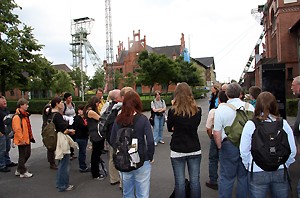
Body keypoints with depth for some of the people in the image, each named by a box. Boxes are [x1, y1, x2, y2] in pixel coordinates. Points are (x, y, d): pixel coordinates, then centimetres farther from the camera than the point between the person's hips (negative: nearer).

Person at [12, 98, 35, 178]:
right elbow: (17, 129, -22)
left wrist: (31, 136, 18)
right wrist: (21, 139, -21)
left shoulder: (25, 115, 13)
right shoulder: (17, 116, -18)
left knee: (27, 154, 17)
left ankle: (18, 170, 30)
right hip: (22, 140, -10)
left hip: (27, 139, 10)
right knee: (22, 156, 2)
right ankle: (23, 172, 16)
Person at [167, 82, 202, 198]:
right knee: (195, 181, 14)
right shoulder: (197, 110, -5)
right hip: (195, 150, 3)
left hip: (177, 151, -2)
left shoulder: (173, 111, -13)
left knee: (180, 182, 8)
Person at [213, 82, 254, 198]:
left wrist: (220, 147, 2)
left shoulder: (221, 109, -10)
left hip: (229, 146, -3)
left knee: (226, 178, 7)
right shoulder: (250, 107, -1)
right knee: (243, 176, 17)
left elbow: (216, 133, -11)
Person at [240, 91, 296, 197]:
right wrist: (285, 165, 17)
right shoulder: (283, 124, -6)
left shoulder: (250, 125, -12)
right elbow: (292, 150, 1)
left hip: (257, 173, -2)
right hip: (281, 172, 3)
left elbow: (244, 151, -7)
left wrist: (248, 166, 10)